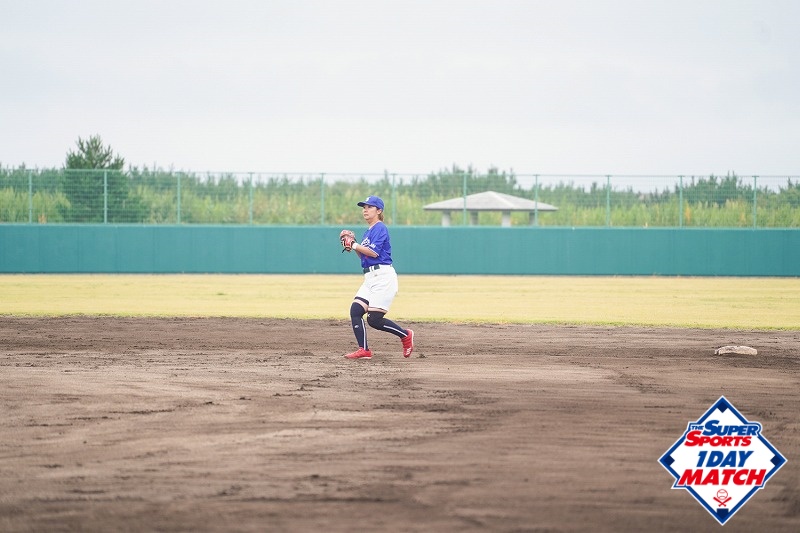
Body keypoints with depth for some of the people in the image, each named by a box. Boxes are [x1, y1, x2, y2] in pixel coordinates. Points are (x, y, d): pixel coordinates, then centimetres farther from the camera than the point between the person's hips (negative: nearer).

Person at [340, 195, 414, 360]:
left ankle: (406, 335, 7)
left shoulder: (380, 228, -8)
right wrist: (352, 243, 8)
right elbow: (363, 256, 21)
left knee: (374, 319, -12)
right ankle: (364, 350, -7)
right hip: (370, 278, 9)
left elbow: (373, 252, -18)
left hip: (383, 277, -9)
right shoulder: (368, 231, 20)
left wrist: (354, 245, -10)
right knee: (355, 310, -6)